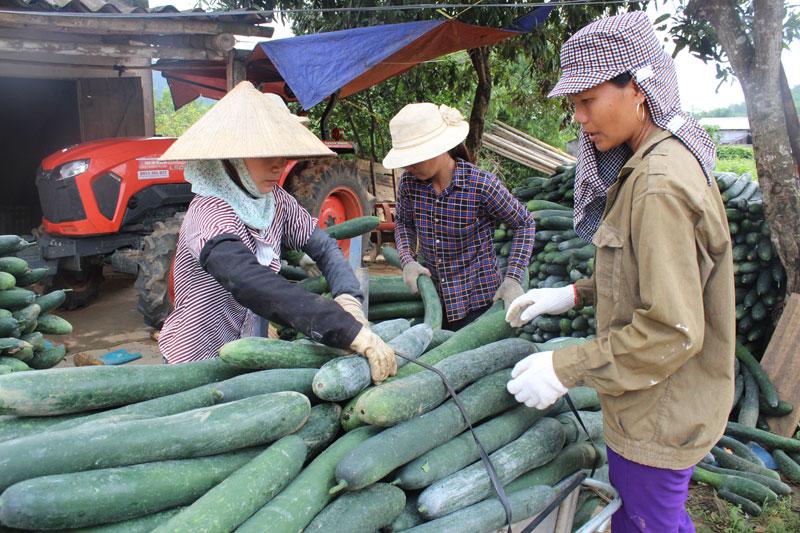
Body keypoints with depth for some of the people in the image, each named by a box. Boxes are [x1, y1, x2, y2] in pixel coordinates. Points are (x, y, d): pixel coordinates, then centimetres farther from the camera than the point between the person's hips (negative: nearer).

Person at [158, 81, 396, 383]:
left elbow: (324, 248, -3)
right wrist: (351, 331, -46)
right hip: (196, 362, -6)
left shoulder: (277, 202, -3)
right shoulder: (209, 212, -25)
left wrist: (348, 299, -24)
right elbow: (253, 286, -39)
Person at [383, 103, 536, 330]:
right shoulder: (409, 183, -7)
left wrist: (513, 279, -14)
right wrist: (408, 260, -6)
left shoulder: (481, 184, -19)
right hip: (435, 301, 4)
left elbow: (524, 224, -6)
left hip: (478, 302, -4)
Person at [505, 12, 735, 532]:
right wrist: (574, 294, 8)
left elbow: (672, 331, -28)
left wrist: (565, 367, -22)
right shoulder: (659, 162, 5)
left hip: (658, 418, -9)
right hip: (655, 404, 9)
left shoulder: (660, 185, -27)